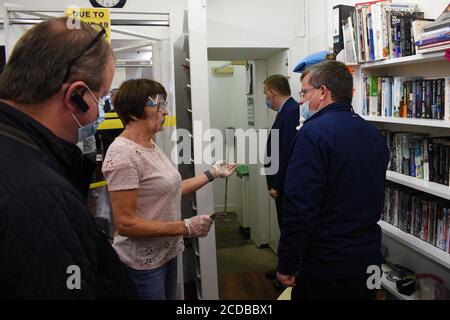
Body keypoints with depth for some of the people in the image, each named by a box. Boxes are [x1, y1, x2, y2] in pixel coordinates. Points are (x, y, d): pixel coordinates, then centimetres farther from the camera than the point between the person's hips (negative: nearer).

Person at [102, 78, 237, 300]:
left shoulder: (150, 146, 5)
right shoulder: (122, 155, -23)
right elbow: (125, 224, -25)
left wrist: (212, 173, 11)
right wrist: (186, 227, -25)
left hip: (166, 253, 9)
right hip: (143, 263, -8)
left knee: (170, 296, 23)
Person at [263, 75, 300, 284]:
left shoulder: (291, 111, -20)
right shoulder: (286, 110, 10)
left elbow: (286, 151, -24)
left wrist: (276, 184, -18)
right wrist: (273, 181, 11)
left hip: (286, 185, -9)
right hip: (282, 183, 9)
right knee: (286, 227, 19)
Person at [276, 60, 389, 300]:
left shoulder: (314, 132, -20)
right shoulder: (374, 134, 6)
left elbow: (300, 209, -24)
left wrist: (287, 265, -15)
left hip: (325, 266, -7)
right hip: (369, 262, 7)